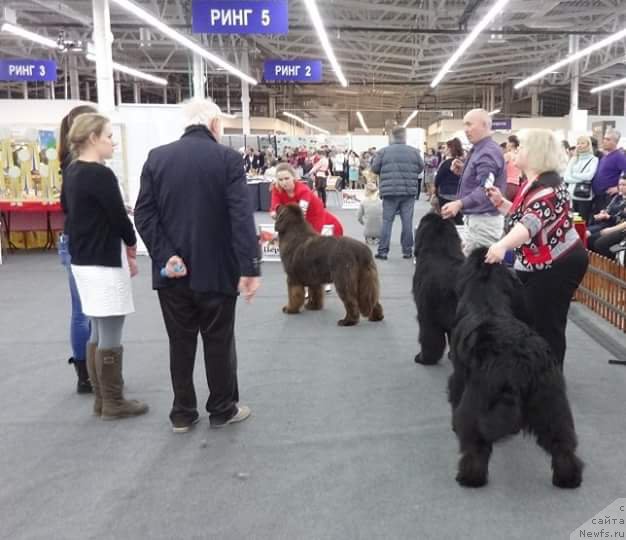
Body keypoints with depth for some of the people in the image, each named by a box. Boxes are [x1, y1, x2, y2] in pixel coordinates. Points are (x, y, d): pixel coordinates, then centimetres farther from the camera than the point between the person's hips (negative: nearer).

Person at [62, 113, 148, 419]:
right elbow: (119, 216, -16)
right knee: (110, 337, 1)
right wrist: (131, 245, 6)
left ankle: (101, 399, 24)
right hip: (104, 263, -9)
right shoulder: (101, 175, -18)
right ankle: (113, 403, 11)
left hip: (83, 260, 9)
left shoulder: (71, 173, 9)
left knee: (98, 333, 16)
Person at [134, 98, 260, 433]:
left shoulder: (157, 157, 2)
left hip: (172, 271, 3)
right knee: (219, 343, 11)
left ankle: (182, 414, 22)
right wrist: (250, 267, -16)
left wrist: (165, 255, -8)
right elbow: (242, 217, -16)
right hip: (216, 270, -3)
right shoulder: (227, 158, -8)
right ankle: (222, 410, 23)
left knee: (180, 344, 12)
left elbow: (144, 213, -5)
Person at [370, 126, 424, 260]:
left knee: (387, 221, 5)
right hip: (409, 191, 1)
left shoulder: (383, 152, -3)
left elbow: (374, 169, 4)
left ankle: (383, 251, 4)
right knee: (407, 221, 6)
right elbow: (421, 168, 10)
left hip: (389, 192, -1)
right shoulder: (414, 152, 1)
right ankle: (407, 251, 10)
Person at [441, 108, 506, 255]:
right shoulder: (479, 150, 15)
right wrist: (463, 171, 6)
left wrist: (460, 204, -42)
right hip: (476, 218, 11)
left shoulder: (488, 152, -18)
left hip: (484, 220, -11)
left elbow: (485, 190, -30)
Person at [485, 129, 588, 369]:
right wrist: (500, 202, 5)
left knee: (546, 324, -3)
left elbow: (532, 222, -40)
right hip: (536, 265, 10)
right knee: (527, 318, 15)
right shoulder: (532, 183, 8)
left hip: (558, 265, -10)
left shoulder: (548, 185, -23)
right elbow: (521, 214, 21)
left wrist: (502, 245, -54)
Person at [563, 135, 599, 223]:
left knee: (584, 223, -2)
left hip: (585, 196, -4)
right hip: (572, 195, 5)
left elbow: (589, 176, -13)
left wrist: (573, 175, -3)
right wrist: (581, 178, -9)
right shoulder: (573, 160, 14)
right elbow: (566, 177, 3)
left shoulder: (594, 160, 1)